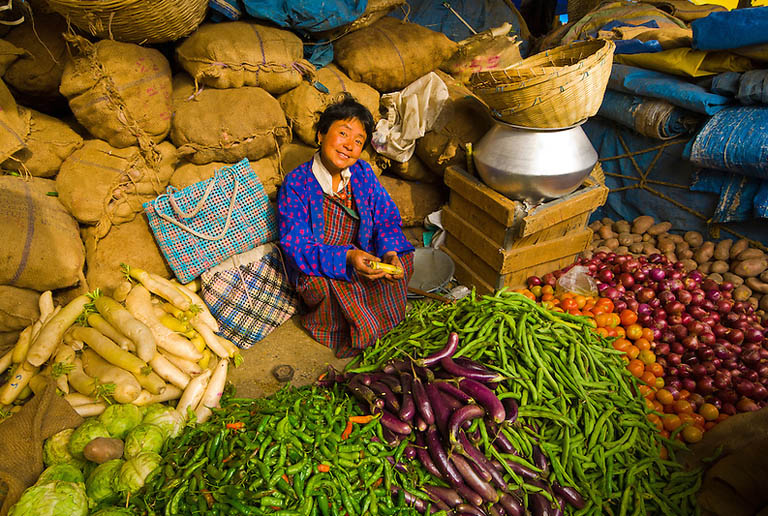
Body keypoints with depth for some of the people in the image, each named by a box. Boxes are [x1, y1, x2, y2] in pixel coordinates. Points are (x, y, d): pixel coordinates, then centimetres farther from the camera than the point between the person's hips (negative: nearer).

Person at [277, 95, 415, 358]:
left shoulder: (363, 173, -3)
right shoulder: (296, 184, -18)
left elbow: (387, 217, -4)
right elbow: (297, 247, -23)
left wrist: (390, 250, -27)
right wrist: (345, 259, -38)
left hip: (361, 257, 5)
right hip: (316, 268, -4)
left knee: (404, 258, -15)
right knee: (326, 284, -35)